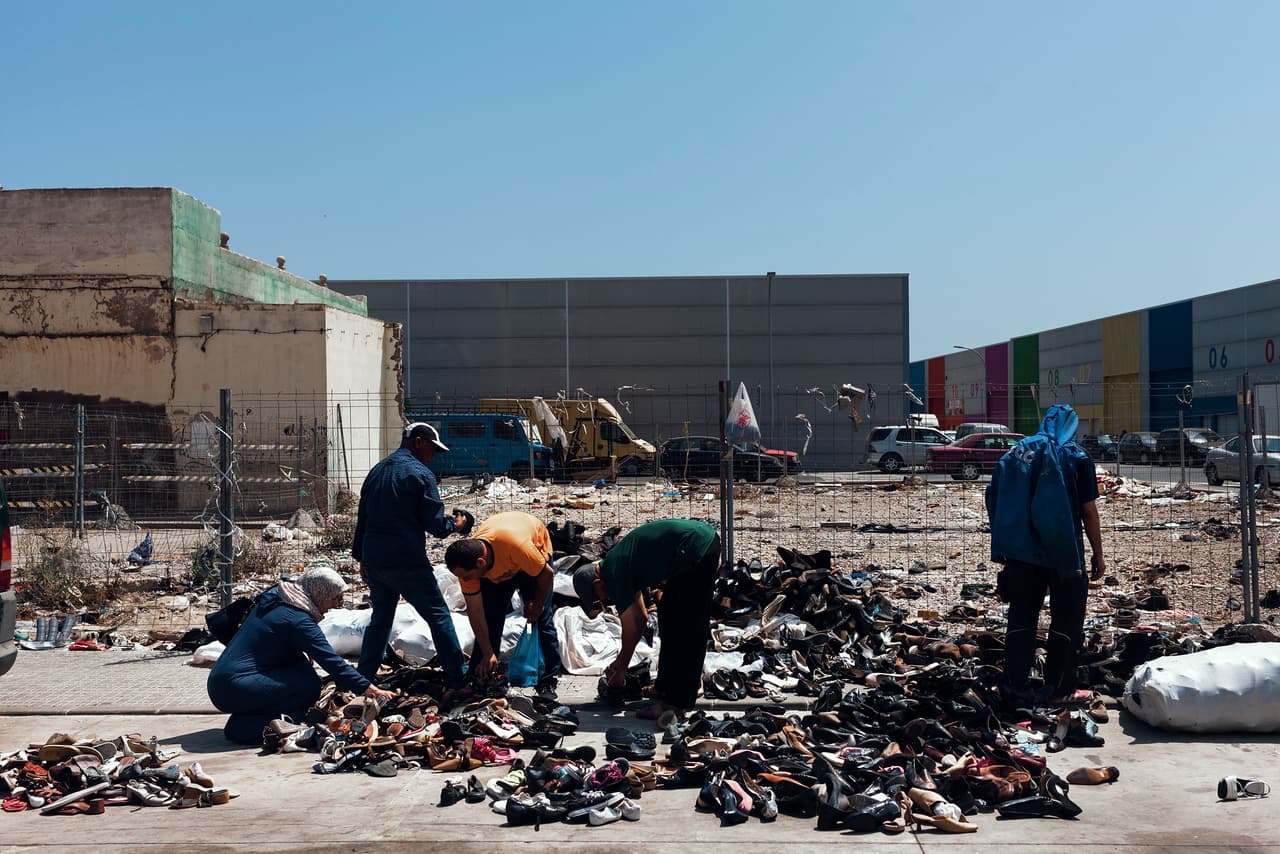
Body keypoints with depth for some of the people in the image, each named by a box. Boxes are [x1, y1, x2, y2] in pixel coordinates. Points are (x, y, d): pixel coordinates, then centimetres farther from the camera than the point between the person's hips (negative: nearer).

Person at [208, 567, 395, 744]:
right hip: (231, 690, -9)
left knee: (300, 663, 13)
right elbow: (332, 661, -17)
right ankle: (245, 727, -12)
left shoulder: (273, 597, 12)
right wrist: (371, 690, -16)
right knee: (309, 686, -12)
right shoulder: (298, 621, -14)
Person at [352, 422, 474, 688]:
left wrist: (362, 557, 24)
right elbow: (435, 525, -11)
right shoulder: (420, 473, -9)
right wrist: (455, 525, 9)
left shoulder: (376, 471, 14)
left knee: (380, 619, 19)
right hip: (407, 564, -7)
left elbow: (362, 518, 18)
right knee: (439, 616, 2)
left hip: (374, 562, 7)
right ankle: (457, 680, 3)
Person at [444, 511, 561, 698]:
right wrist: (488, 653, -21)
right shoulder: (466, 563, -32)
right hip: (496, 568, 3)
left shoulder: (515, 545, -47)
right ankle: (478, 680, 4)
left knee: (541, 618, -9)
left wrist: (537, 605, -12)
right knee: (489, 618, -5)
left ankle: (548, 681, -1)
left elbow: (547, 575, -29)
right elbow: (475, 612, -21)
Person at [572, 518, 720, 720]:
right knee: (668, 615, 18)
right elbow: (641, 617, 25)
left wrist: (621, 667, 12)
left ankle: (675, 702, -2)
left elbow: (631, 628, -3)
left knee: (687, 629, -6)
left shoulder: (614, 573, -9)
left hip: (697, 549, -10)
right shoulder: (616, 563, 18)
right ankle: (665, 688, 25)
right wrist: (620, 662, 28)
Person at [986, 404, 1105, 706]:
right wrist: (1098, 555, 4)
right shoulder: (1076, 458, -3)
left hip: (1020, 551, 4)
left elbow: (996, 501, 8)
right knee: (1066, 619, 7)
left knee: (1021, 617, 9)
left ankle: (1016, 686, 9)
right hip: (1063, 553, -3)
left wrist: (1005, 547, 16)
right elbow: (1089, 511, -4)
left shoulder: (1015, 454, 7)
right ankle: (1058, 689, 6)